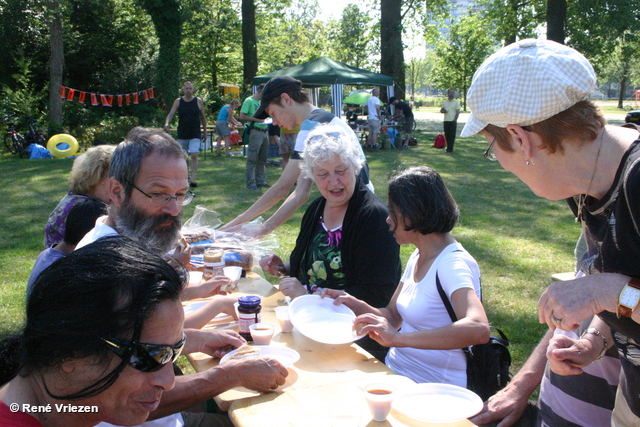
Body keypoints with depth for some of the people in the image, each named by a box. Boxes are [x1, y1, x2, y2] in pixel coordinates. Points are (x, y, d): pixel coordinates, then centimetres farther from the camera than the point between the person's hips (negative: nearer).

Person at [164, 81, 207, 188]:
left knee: (194, 155, -17)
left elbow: (203, 117, 8)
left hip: (195, 135, -2)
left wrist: (205, 132, 9)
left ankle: (193, 179, -21)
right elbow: (170, 114, -7)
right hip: (182, 135, 2)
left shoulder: (198, 101, 0)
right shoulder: (178, 102, 1)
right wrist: (166, 123, -27)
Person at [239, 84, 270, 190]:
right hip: (255, 131, -8)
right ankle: (250, 183, -5)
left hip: (264, 132, 9)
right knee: (252, 159, -7)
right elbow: (242, 116, -12)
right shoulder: (249, 101, -5)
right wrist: (256, 119, -16)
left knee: (262, 159, 12)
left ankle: (260, 181, 20)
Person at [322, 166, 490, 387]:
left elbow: (478, 329, -35)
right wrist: (354, 304, -4)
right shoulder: (417, 257, 8)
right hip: (396, 372, 7)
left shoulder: (452, 264, -19)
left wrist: (398, 338, -39)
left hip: (431, 392, -7)